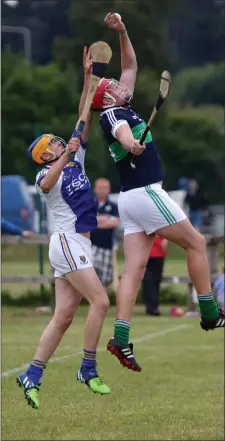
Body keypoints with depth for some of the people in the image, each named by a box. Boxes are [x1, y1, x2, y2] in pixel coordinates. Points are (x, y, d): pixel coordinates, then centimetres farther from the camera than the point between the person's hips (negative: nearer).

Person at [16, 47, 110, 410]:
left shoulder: (76, 159, 14)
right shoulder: (47, 175, -7)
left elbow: (84, 118, 13)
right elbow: (46, 184, -34)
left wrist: (87, 77, 8)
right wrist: (65, 155, -47)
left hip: (76, 246, 8)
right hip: (67, 243, -8)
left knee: (64, 316, 2)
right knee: (100, 301, -12)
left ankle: (32, 376, 0)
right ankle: (88, 369, -6)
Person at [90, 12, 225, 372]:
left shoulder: (122, 108, 15)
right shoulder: (111, 113, -10)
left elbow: (130, 66, 25)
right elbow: (120, 129, -36)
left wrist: (122, 33, 14)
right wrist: (129, 143, -57)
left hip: (131, 199, 9)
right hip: (146, 193, -9)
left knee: (134, 268, -1)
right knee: (196, 243, 1)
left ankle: (121, 339, -11)